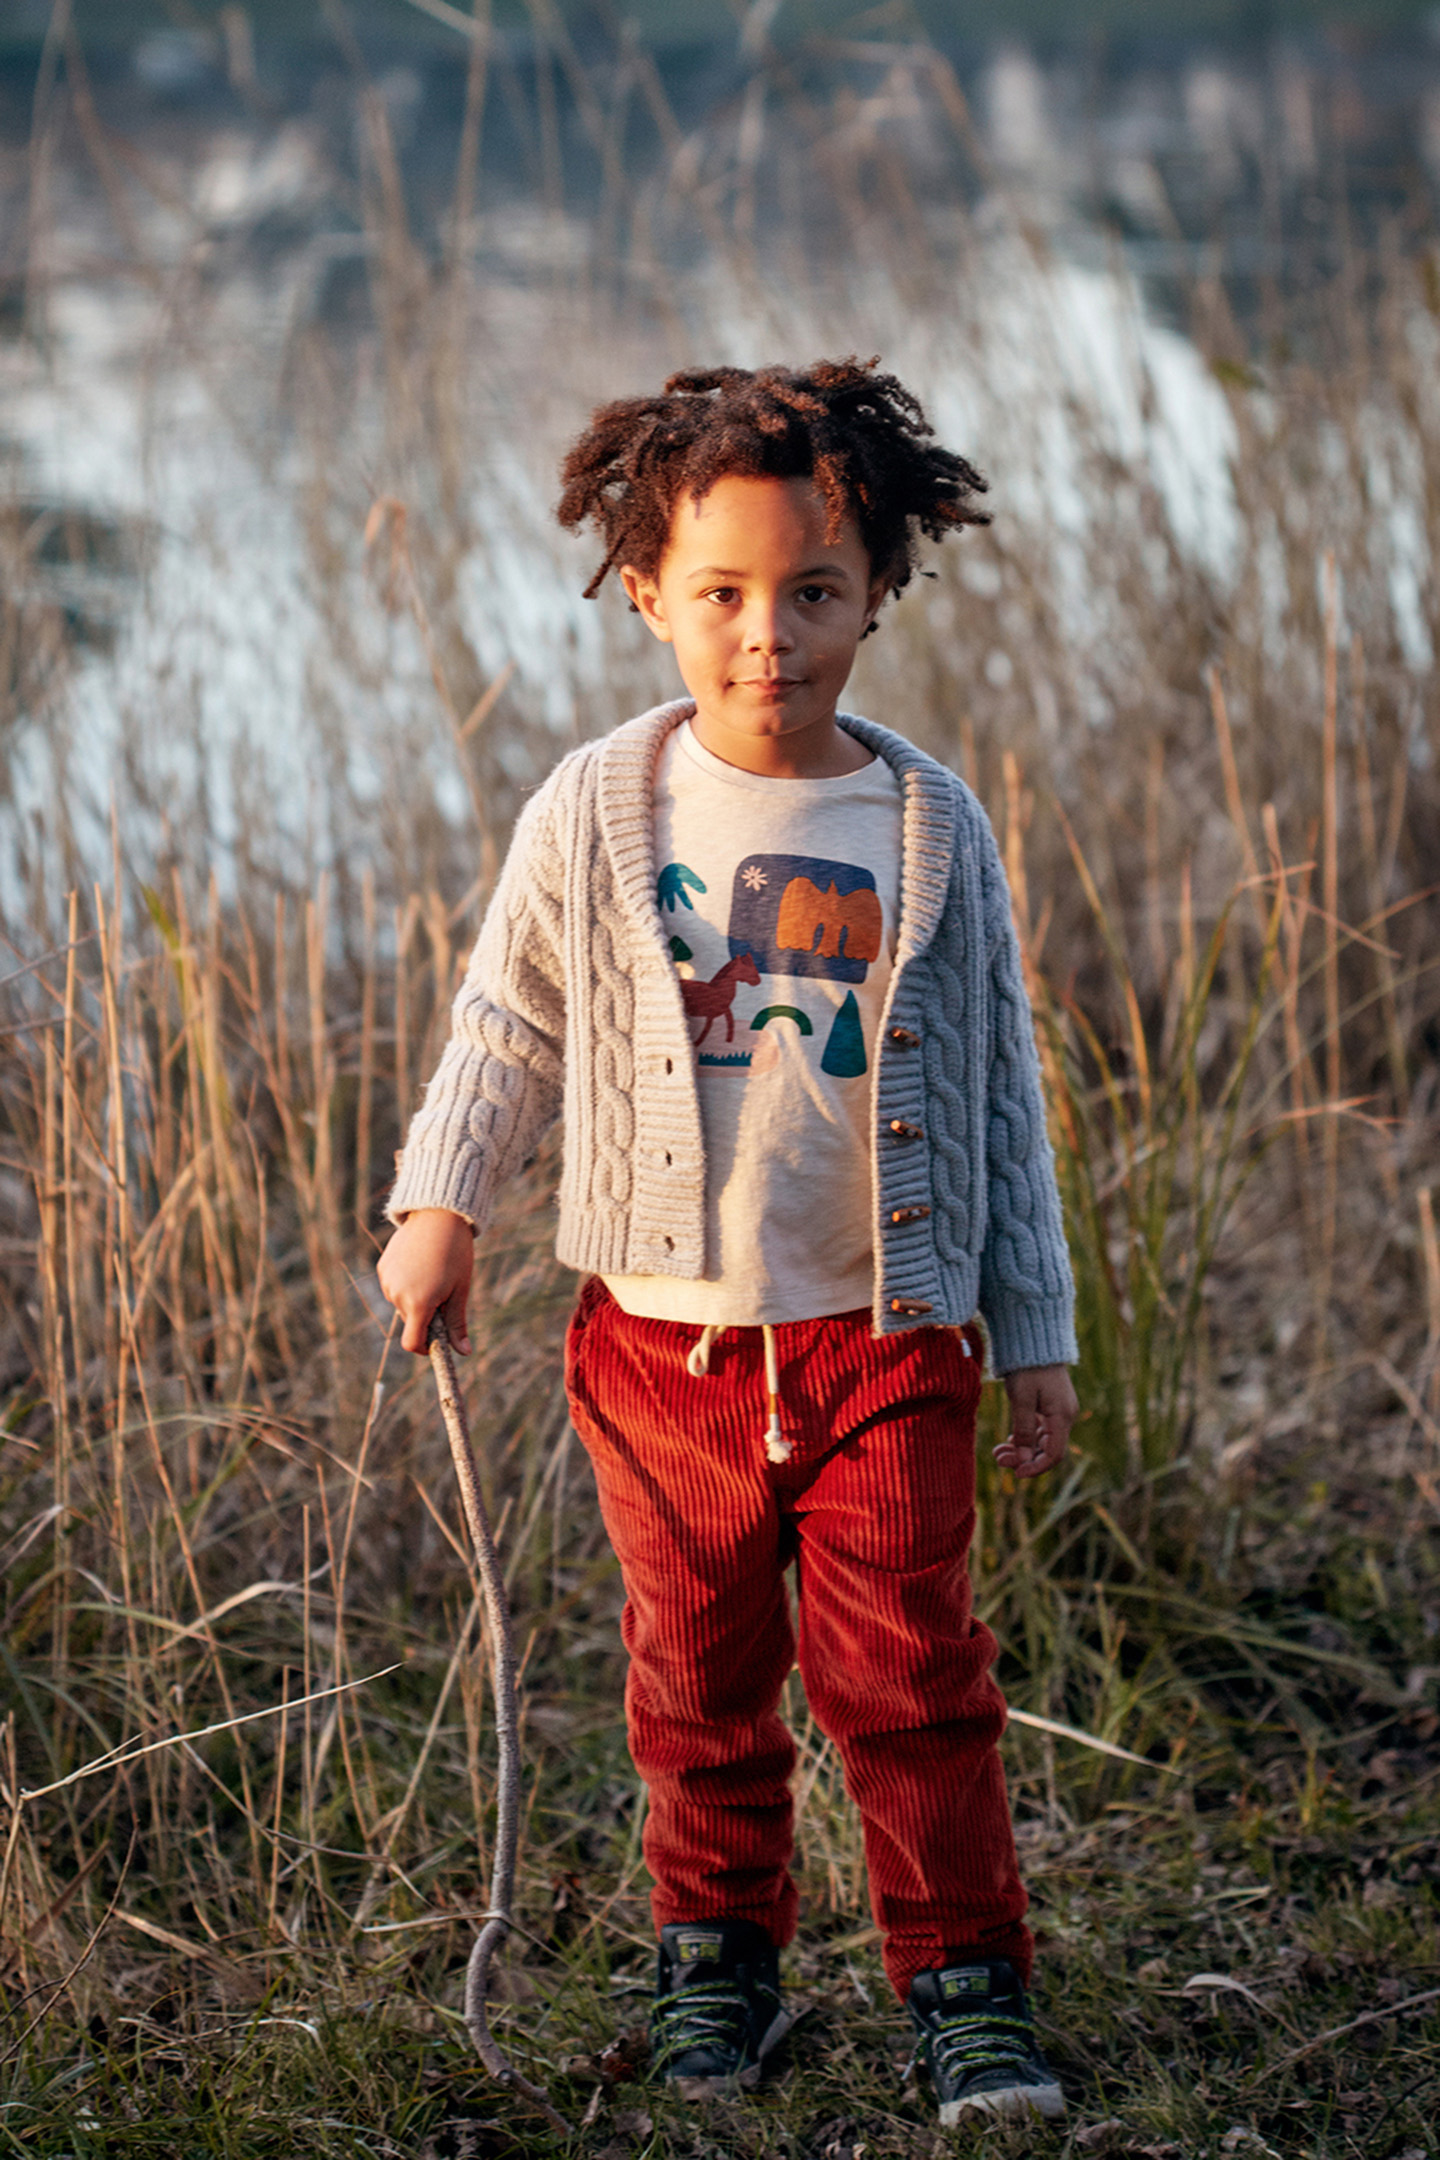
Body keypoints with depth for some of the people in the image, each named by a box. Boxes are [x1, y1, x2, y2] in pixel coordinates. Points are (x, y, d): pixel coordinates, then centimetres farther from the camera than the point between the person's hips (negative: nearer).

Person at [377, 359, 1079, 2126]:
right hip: (665, 1336, 1)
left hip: (886, 1338, -1)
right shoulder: (597, 813, -3)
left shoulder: (930, 831, -2)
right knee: (701, 1673, 12)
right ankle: (719, 1952, 30)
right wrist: (439, 1203, 2)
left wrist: (1036, 1337, 4)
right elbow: (508, 1021, 10)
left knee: (908, 1672, -1)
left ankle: (968, 1987, 10)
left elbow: (999, 1094, 4)